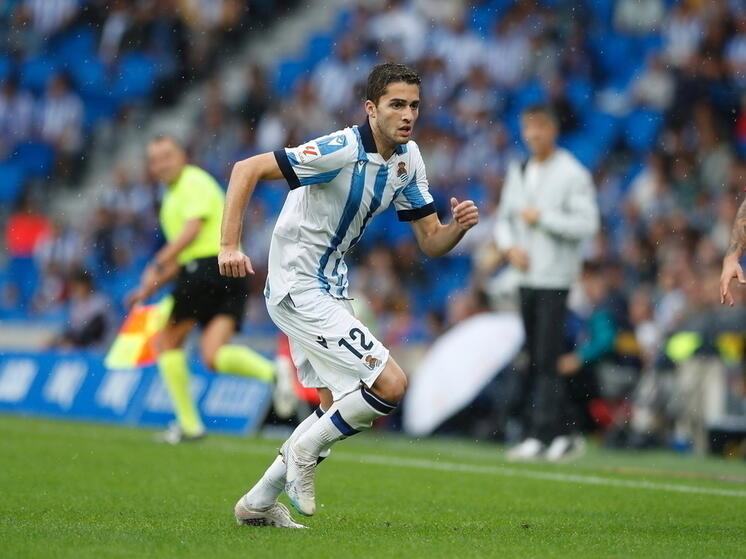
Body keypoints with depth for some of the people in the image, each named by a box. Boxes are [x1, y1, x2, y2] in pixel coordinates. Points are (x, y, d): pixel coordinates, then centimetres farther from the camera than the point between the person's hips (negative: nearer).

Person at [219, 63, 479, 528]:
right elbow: (247, 169, -23)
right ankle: (304, 450, 3)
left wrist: (459, 226, -16)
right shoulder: (342, 150, -22)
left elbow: (431, 242, 6)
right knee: (390, 385, -17)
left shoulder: (408, 160, 3)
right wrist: (229, 245, -31)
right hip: (299, 288, -9)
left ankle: (259, 503, 26)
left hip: (329, 289, 9)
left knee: (343, 410, 15)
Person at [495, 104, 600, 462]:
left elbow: (587, 224, -13)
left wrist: (542, 218, -14)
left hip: (555, 278, -7)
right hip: (525, 276, 7)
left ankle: (539, 434, -12)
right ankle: (561, 433, 13)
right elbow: (504, 218, 20)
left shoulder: (573, 174, -6)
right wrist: (509, 246, 0)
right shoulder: (518, 173, 15)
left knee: (546, 360, -11)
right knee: (534, 360, 6)